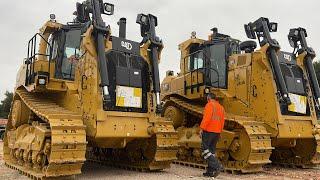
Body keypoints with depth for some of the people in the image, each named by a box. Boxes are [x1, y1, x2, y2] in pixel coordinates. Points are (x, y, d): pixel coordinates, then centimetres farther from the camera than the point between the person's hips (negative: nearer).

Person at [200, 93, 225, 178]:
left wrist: (202, 128, -15)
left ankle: (217, 166, -15)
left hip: (209, 130, -8)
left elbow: (206, 118, -18)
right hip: (217, 132, 8)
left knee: (205, 149, -3)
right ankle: (210, 171, 12)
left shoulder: (209, 105, -7)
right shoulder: (221, 107, 16)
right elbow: (222, 121, 16)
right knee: (212, 150, 11)